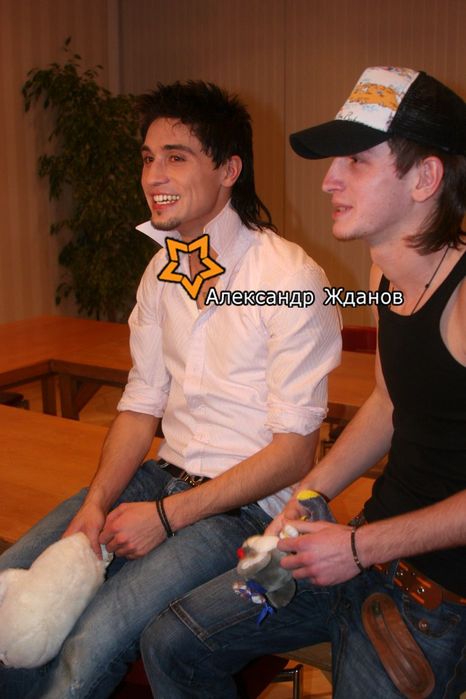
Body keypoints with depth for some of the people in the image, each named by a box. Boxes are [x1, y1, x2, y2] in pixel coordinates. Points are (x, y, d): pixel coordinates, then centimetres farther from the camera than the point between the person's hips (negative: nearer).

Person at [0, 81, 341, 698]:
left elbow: (293, 451, -15)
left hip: (247, 503, -6)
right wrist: (97, 502, -6)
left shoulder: (291, 280, -15)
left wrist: (167, 515, -17)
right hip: (167, 474, 7)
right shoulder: (164, 269, 8)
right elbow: (143, 403, 10)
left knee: (94, 642, -25)